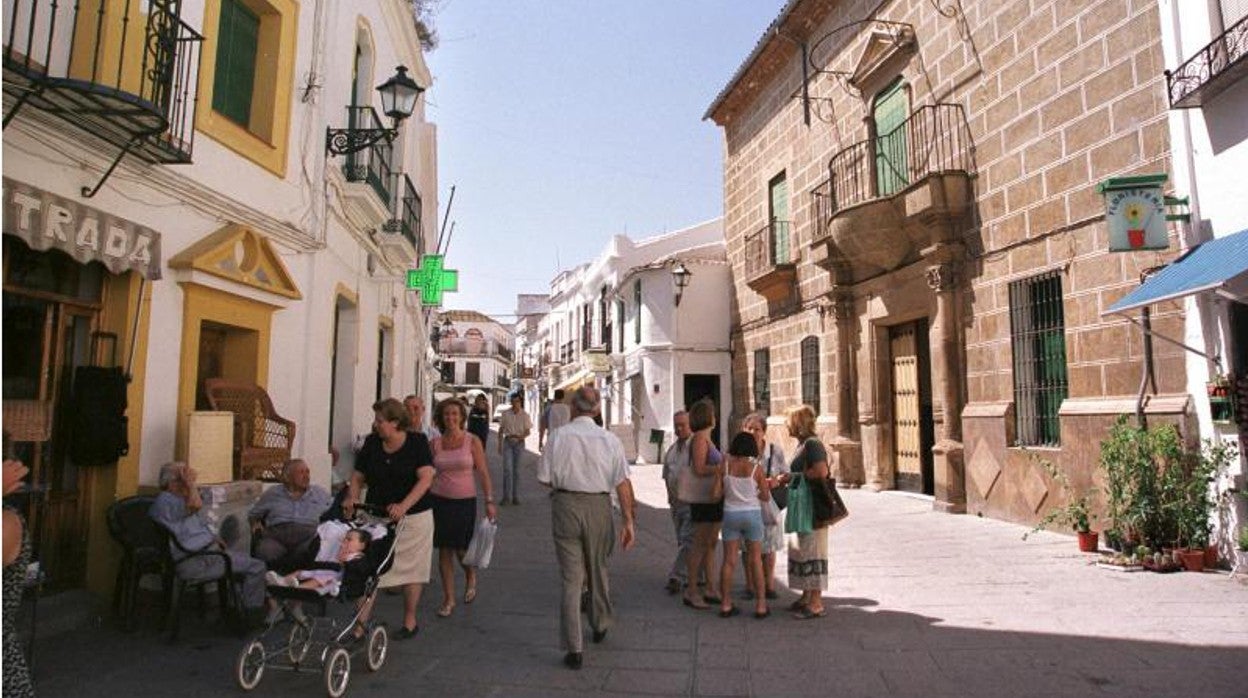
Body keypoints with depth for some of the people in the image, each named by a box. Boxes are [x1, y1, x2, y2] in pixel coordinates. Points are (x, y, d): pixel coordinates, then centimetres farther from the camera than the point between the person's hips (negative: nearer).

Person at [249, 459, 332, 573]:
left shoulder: (320, 493, 23)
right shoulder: (272, 493, 22)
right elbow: (253, 515, 27)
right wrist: (256, 523, 4)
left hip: (308, 537, 0)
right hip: (276, 535, 1)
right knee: (266, 550, -36)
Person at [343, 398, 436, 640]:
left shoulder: (417, 442, -8)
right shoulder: (371, 443, 3)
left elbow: (425, 479, -16)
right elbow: (358, 476, 7)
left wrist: (404, 506, -27)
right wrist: (352, 497, -13)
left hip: (413, 516, -3)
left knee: (410, 570, 8)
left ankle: (410, 622, 23)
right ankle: (360, 624, 5)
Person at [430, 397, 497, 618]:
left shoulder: (473, 441, -2)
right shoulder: (435, 443, 3)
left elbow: (483, 473, -2)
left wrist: (489, 501, -7)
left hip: (465, 501, -2)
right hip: (440, 500, 2)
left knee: (461, 550, 0)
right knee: (444, 551, 5)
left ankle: (471, 577, 34)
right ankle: (449, 598, 18)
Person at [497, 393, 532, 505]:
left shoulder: (524, 416, -1)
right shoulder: (505, 414, 0)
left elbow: (528, 431, 1)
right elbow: (501, 430, 7)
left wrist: (521, 436, -20)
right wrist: (499, 444, 5)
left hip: (519, 443, 0)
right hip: (508, 442, 0)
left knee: (516, 470, 7)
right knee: (507, 468, -10)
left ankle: (515, 496, 15)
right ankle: (506, 496, -4)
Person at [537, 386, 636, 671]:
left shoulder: (558, 436, -6)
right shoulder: (610, 439, -4)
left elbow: (544, 478, -2)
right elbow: (623, 483, -6)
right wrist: (628, 521, -1)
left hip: (566, 505, -1)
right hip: (599, 506, 1)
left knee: (571, 578, 6)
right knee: (598, 569, 22)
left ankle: (574, 649, 7)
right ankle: (600, 626, 42)